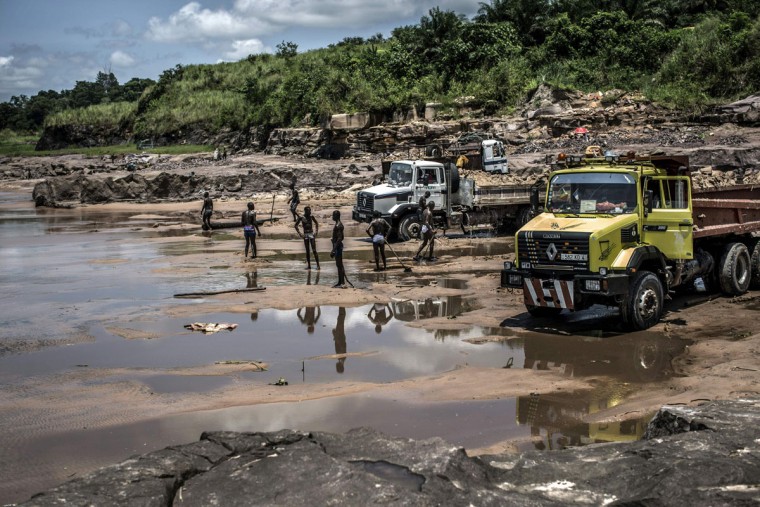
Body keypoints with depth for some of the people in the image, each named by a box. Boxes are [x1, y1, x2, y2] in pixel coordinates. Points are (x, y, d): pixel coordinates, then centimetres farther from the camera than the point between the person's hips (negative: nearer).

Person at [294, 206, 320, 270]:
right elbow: (295, 226, 1)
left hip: (311, 234, 0)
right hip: (305, 234, 0)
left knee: (314, 250, -6)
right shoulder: (301, 217, -4)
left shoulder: (311, 216, 1)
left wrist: (316, 232, 5)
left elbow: (316, 224, 15)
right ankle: (309, 265, 13)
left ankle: (318, 265, -6)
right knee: (307, 251, 7)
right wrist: (300, 234, -5)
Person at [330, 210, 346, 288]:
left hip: (338, 246, -11)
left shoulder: (338, 225, -17)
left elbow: (339, 238, -24)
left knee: (340, 265, -9)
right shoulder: (338, 224, 14)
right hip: (337, 246, 11)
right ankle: (340, 282, 19)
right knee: (338, 265, 13)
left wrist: (333, 249, -25)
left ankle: (343, 283, -8)